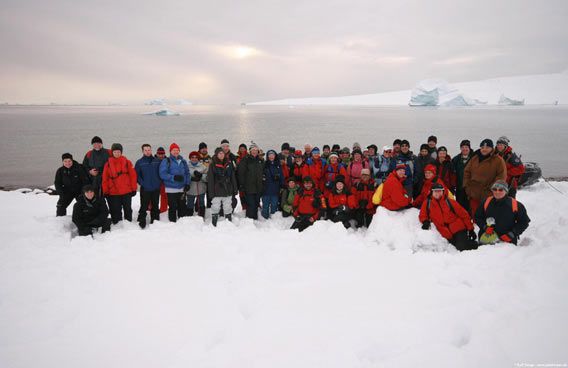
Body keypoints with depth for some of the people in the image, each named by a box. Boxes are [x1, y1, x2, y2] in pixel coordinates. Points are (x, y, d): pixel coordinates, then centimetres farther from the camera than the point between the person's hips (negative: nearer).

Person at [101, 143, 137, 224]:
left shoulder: (127, 162, 0)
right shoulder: (108, 164, 2)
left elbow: (133, 175, 0)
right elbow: (105, 178, 3)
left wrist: (134, 189, -2)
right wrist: (105, 192, -1)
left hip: (126, 191, 0)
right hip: (113, 193, 1)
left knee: (128, 209, 10)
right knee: (115, 210, 8)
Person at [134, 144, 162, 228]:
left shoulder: (157, 161, 6)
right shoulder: (139, 162, 0)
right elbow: (137, 175, -2)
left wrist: (159, 182, 1)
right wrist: (142, 183, -11)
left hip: (156, 188, 2)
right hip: (145, 189, -2)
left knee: (155, 206, 12)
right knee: (144, 206, -4)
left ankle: (155, 221, 22)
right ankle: (141, 221, 4)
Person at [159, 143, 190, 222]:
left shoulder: (183, 161, 12)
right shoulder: (166, 161, -3)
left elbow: (187, 173, 16)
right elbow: (163, 174, -12)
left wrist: (187, 183, 2)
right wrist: (174, 177, -21)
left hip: (182, 189, 5)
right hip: (171, 189, -4)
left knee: (183, 206, 10)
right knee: (173, 207, -2)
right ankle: (172, 222, 9)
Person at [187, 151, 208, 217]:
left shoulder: (203, 166, 1)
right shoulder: (187, 166, -1)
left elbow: (207, 177, -7)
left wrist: (201, 175, -23)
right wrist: (192, 178, -20)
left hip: (201, 190, 1)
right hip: (190, 190, -1)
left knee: (201, 205, 13)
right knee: (190, 206, 9)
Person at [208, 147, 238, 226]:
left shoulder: (229, 164, 8)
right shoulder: (213, 165, -2)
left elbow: (233, 177, 11)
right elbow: (210, 179, -4)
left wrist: (235, 189, 7)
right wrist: (211, 191, -10)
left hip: (228, 190, 3)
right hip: (217, 191, -3)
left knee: (228, 208, 10)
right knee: (215, 207, -1)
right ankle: (214, 224, 8)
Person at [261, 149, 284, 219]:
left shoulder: (278, 165, 8)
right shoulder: (264, 165, 1)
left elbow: (282, 177, 9)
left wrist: (282, 186, 3)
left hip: (275, 189, 2)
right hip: (266, 189, -2)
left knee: (274, 204, 8)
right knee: (266, 204, 3)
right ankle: (265, 218, 11)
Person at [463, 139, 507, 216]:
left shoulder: (498, 160, -4)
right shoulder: (474, 158, 10)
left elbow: (501, 176, -8)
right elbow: (466, 172, 17)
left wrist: (491, 188, -13)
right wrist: (467, 185, 6)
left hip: (489, 196, -4)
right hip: (474, 194, 5)